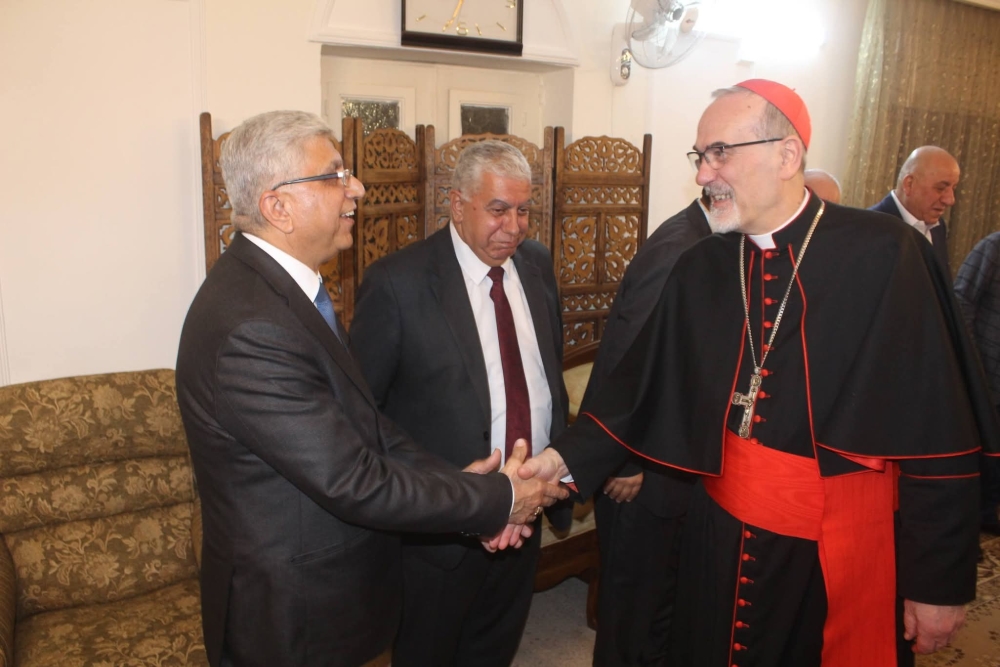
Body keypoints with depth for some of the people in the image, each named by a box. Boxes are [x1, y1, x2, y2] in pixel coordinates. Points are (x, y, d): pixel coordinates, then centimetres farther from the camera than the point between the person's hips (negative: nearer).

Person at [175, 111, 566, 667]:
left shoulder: (279, 281, 0)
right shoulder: (250, 330, -30)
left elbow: (359, 418, 2)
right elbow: (356, 485, -27)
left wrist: (452, 482, -8)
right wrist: (496, 501, -17)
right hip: (288, 617, -8)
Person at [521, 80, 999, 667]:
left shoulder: (884, 255, -15)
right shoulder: (701, 269, -1)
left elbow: (941, 431, -14)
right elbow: (644, 387, 0)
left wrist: (941, 582, -10)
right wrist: (569, 458, -13)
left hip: (838, 552, -4)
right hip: (721, 533, 4)